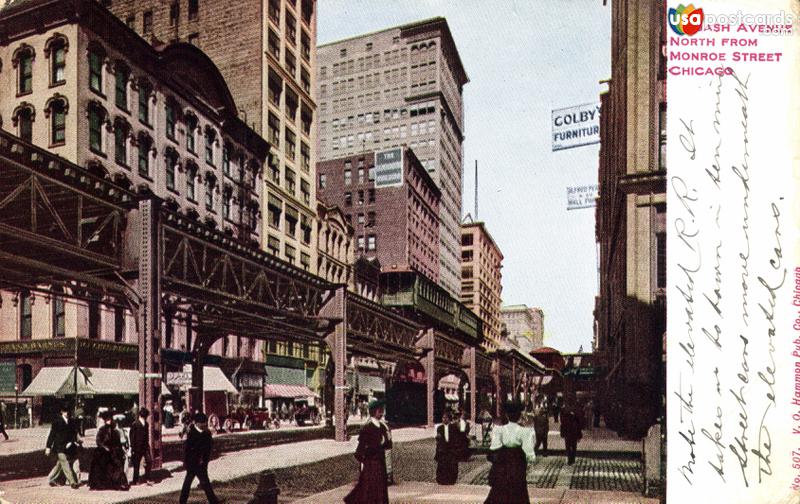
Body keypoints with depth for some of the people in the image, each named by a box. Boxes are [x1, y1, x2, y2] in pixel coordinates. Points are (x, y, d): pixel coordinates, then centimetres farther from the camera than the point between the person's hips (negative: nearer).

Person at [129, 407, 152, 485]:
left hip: (145, 446, 5)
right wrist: (133, 448, -11)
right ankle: (135, 480, 16)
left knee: (149, 461, -2)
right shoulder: (135, 424, -12)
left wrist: (147, 445, 13)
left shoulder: (146, 424, 8)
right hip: (137, 447, -5)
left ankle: (147, 478, 10)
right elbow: (132, 437, -11)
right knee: (136, 464, 5)